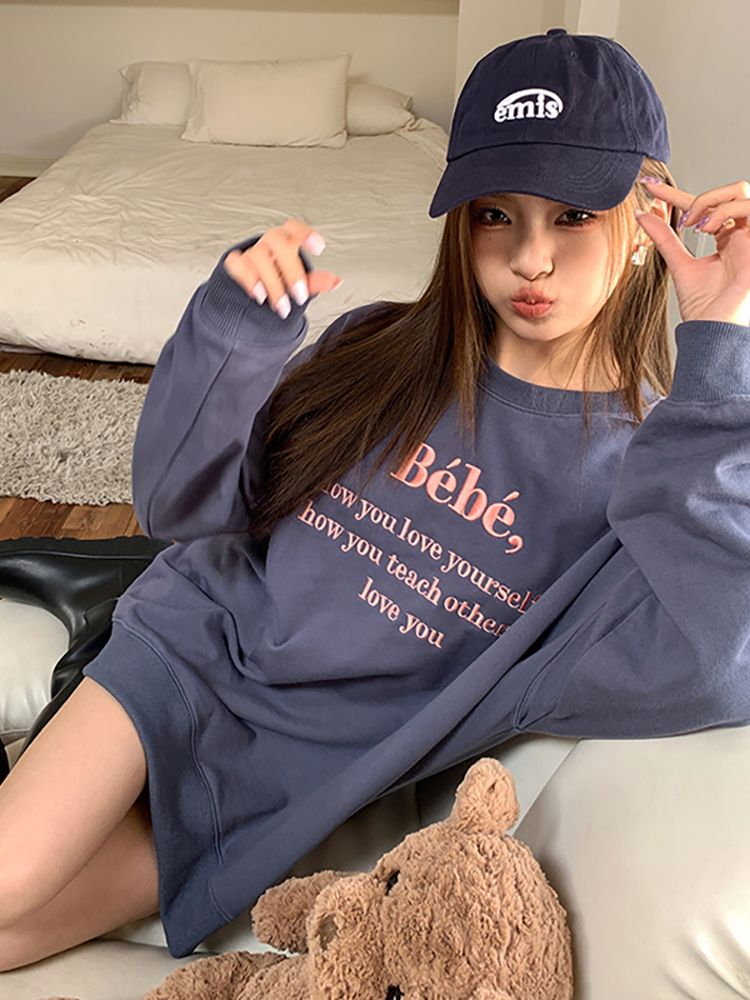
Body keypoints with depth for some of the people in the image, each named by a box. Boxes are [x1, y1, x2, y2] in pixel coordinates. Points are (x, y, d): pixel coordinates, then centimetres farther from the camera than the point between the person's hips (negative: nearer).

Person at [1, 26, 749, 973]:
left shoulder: (653, 464, -11)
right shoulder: (381, 350, -6)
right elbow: (182, 505, -5)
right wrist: (236, 324, -21)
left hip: (308, 767, -1)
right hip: (196, 647, 2)